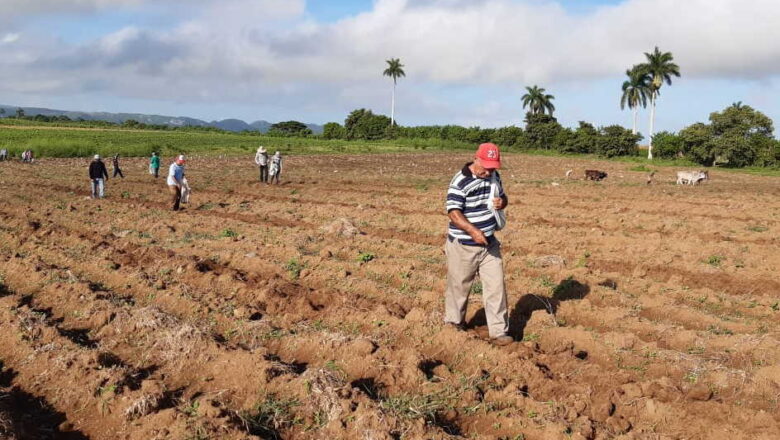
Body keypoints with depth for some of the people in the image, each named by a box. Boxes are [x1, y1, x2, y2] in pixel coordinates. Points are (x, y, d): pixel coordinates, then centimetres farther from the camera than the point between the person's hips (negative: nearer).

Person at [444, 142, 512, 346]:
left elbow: (503, 197, 19)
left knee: (496, 286, 2)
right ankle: (454, 324, 31)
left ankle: (498, 331, 9)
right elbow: (453, 212, -22)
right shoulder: (461, 181, -18)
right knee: (459, 286, 9)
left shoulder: (494, 176, 5)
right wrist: (472, 231, -34)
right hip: (464, 246, -6)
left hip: (490, 245, 6)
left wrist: (502, 202, -6)